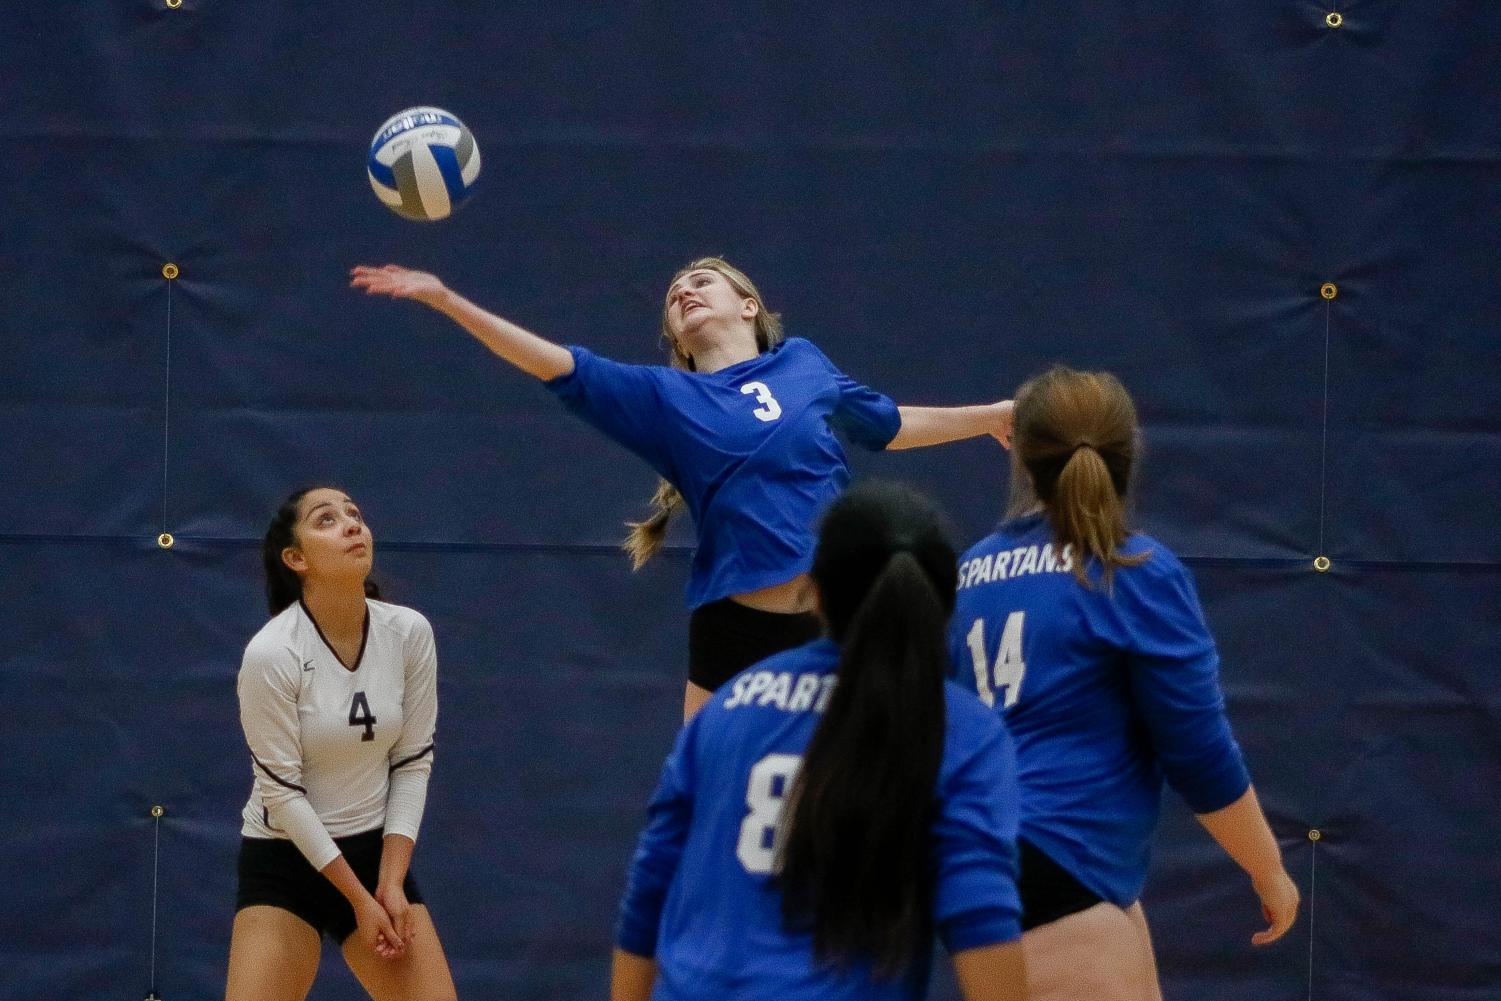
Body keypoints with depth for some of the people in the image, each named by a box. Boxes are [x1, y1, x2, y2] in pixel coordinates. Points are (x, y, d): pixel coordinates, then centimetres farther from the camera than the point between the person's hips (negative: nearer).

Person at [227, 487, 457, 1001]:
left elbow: (412, 762, -1)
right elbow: (282, 791, -16)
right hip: (284, 861, -4)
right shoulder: (271, 653, -20)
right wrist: (358, 898, -15)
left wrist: (390, 884, -9)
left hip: (378, 853, 4)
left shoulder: (410, 634, -7)